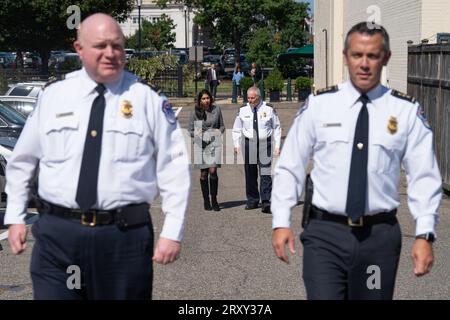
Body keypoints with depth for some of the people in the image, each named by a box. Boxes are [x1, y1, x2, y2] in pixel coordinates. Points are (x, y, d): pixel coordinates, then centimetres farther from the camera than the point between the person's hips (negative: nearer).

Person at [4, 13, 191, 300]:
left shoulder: (148, 100, 1)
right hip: (56, 233, 1)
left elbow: (174, 168, -1)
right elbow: (22, 162, 15)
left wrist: (172, 232, -6)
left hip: (125, 234, -1)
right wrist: (15, 218, 12)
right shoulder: (53, 97, 7)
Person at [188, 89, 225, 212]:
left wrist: (219, 131, -7)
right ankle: (206, 201, 16)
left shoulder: (216, 109, 5)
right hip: (201, 144, 0)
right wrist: (196, 133, -15)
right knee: (203, 173, 5)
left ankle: (214, 200, 0)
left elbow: (222, 126, 14)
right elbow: (190, 131, 6)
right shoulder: (195, 113, 1)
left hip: (214, 143, 0)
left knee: (213, 171, -13)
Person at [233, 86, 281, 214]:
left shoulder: (269, 109, -2)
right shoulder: (243, 110, 4)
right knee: (250, 174, 6)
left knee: (265, 174, -10)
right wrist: (236, 145, 3)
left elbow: (277, 127, 6)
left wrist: (277, 146, 1)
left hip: (265, 143, -2)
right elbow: (237, 129, 13)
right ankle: (252, 201, 15)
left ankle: (266, 202, -12)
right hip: (249, 143, 2)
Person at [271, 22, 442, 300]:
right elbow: (290, 167, 4)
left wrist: (424, 235, -10)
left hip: (380, 235, 1)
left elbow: (424, 177, -1)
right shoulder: (318, 105, 1)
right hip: (324, 233, -1)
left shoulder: (407, 111, 1)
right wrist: (281, 222, -3)